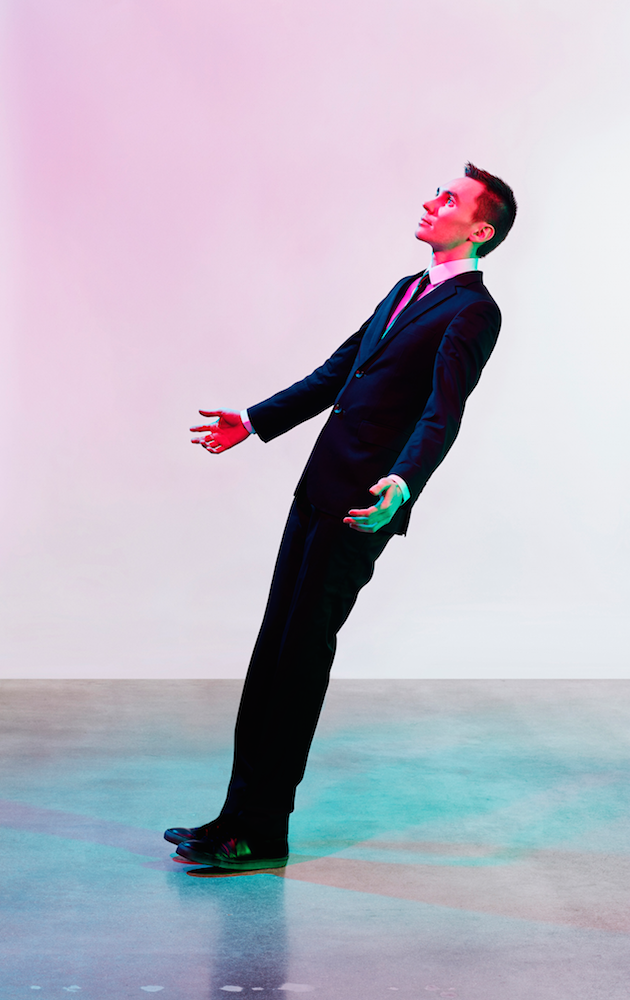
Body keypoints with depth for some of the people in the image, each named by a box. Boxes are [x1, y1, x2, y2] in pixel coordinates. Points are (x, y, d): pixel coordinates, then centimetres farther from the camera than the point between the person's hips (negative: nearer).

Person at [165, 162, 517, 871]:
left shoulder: (473, 313, -7)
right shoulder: (406, 289, 21)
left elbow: (443, 414, -21)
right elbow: (336, 373, 27)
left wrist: (402, 485, -38)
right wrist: (253, 421, 28)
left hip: (360, 506, -8)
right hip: (318, 492, 8)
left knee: (299, 659, -5)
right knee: (273, 651, 9)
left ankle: (261, 834, 4)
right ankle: (243, 813, 17)